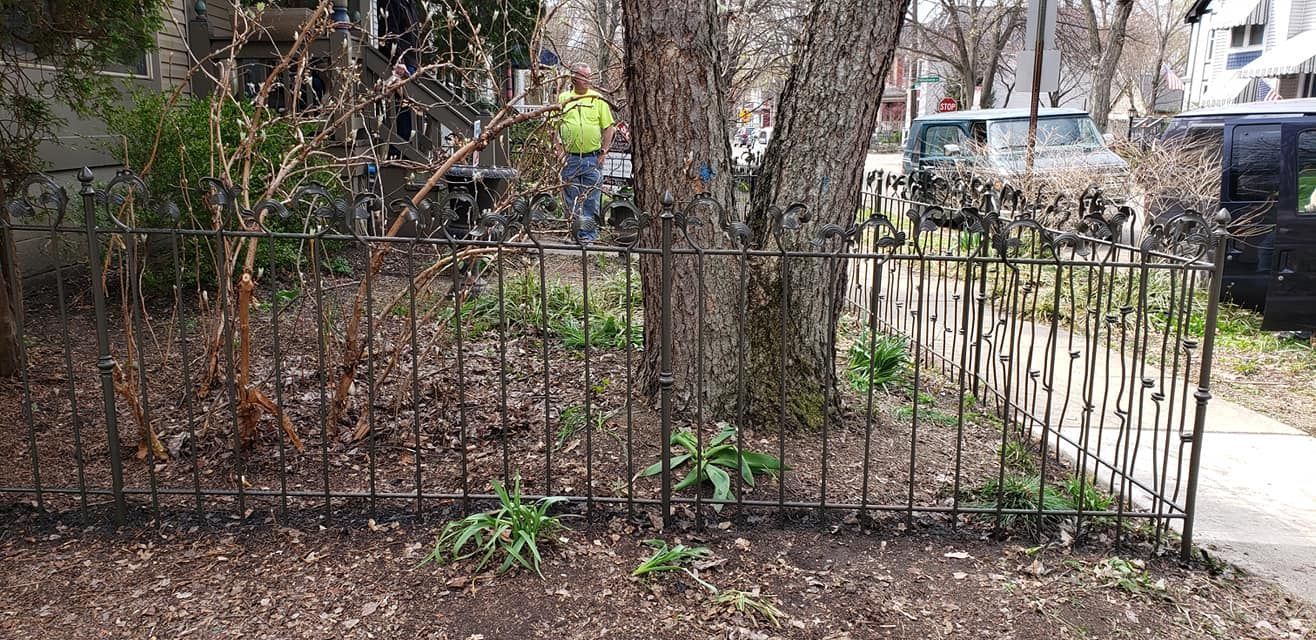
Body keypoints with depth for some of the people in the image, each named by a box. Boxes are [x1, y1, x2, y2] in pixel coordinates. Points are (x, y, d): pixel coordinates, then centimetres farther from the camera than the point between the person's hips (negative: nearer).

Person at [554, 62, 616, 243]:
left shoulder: (598, 99, 3)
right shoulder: (562, 98, 6)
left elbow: (609, 127, 5)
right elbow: (554, 126, 11)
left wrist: (603, 152, -2)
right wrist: (558, 149, 1)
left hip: (593, 158, -1)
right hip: (570, 158, 2)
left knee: (591, 199, 0)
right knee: (571, 199, 8)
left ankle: (588, 235, 8)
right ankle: (574, 235, 18)